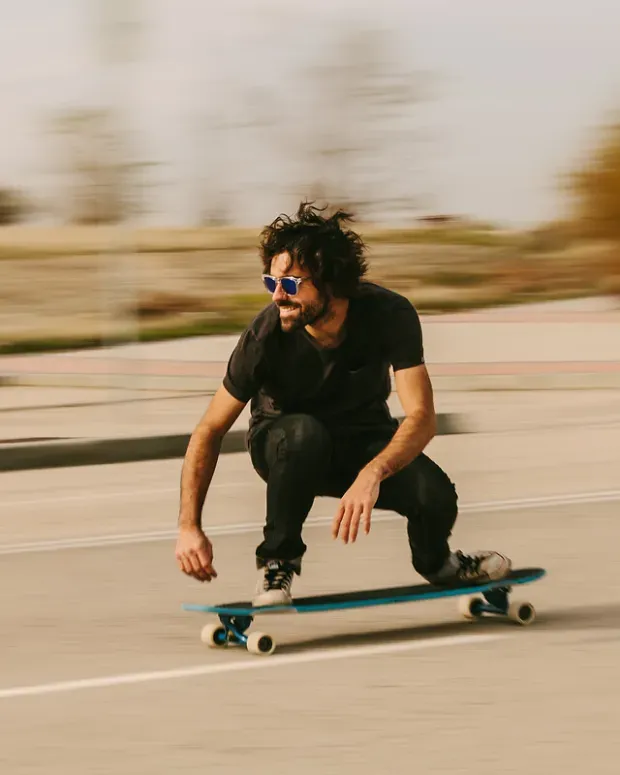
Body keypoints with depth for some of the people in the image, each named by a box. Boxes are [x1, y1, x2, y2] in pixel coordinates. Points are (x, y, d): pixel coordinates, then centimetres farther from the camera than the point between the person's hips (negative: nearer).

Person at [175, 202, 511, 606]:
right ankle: (277, 561, -16)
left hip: (364, 439, 2)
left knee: (436, 496, -26)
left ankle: (436, 563, 12)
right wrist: (190, 525, -30)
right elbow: (211, 430, -20)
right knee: (305, 433, -38)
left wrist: (372, 473, -50)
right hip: (284, 443, -2)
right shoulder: (267, 334, -27)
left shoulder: (390, 314, -26)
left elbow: (422, 416, -31)